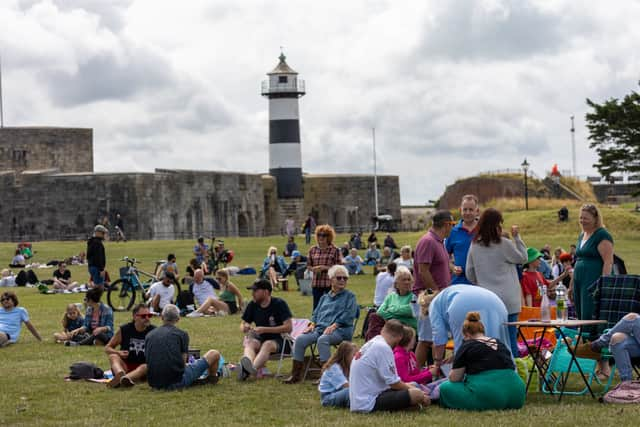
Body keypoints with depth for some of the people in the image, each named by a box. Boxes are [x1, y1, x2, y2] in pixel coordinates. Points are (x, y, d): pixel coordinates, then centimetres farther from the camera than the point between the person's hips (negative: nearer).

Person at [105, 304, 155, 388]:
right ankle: (120, 374, -59)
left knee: (147, 366, -34)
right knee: (113, 356, -25)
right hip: (124, 366, 1)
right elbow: (107, 348, 7)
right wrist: (119, 352, -14)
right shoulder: (124, 330, 1)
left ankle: (125, 378, -64)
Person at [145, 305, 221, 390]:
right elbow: (183, 361, 1)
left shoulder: (149, 335, 10)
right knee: (214, 354, 12)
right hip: (177, 382, -5)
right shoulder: (182, 334, -1)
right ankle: (212, 379, 40)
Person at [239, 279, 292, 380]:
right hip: (259, 339, 4)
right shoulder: (252, 305, 5)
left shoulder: (279, 304, -10)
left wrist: (265, 330, -22)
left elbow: (288, 327, -16)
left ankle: (248, 370, -64)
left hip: (277, 340, -4)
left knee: (267, 345, -37)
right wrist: (244, 328, -11)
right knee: (250, 344, -30)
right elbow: (242, 324, 17)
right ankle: (249, 363, -66)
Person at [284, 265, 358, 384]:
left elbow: (348, 315, -4)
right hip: (320, 328, 6)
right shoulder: (325, 297, 28)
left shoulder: (349, 296, 10)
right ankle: (296, 374, -15)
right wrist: (312, 324, 4)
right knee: (300, 339, -19)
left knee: (322, 340, -37)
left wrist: (333, 326, -17)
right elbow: (316, 313, 27)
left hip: (340, 330, -5)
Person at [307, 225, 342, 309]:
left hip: (330, 283, -3)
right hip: (316, 283, 3)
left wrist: (325, 267, -15)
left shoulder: (335, 250, -3)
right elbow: (308, 265, 14)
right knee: (316, 306, 5)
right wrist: (313, 269, -8)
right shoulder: (313, 250, 8)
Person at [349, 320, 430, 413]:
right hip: (370, 403, -10)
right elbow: (393, 383, -12)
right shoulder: (383, 348, -15)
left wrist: (407, 386, 23)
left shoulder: (370, 344, 13)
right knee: (417, 394, -20)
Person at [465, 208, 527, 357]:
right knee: (510, 337, 0)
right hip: (507, 299, -4)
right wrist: (517, 237, 8)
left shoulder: (474, 246, 3)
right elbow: (523, 258, 5)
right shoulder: (504, 244, -10)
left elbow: (470, 274, 9)